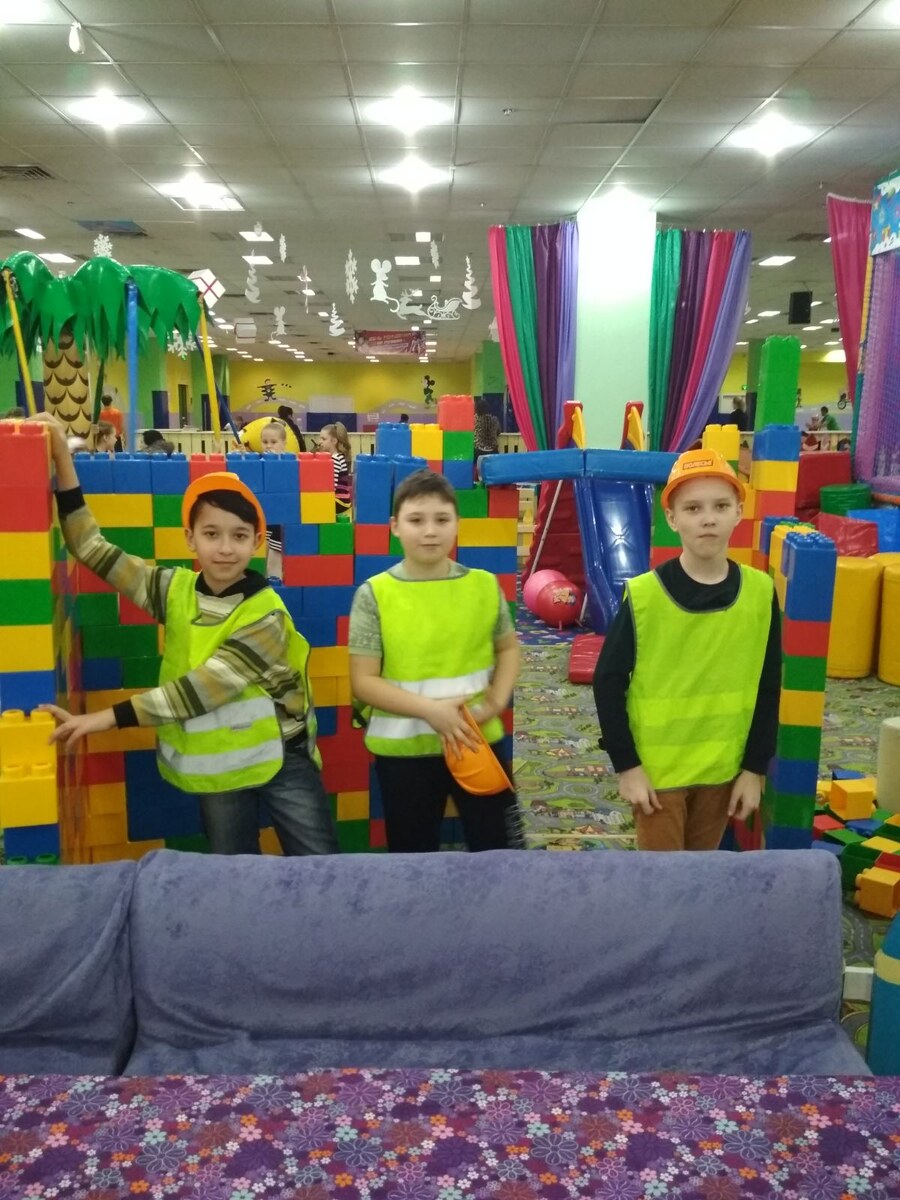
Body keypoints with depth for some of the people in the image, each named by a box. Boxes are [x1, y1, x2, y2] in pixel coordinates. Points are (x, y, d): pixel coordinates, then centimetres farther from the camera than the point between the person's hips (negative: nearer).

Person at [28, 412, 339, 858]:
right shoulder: (176, 589, -3)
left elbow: (199, 690, -22)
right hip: (217, 767, 4)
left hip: (281, 758, -4)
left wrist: (107, 716, -24)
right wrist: (63, 459, -8)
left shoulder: (265, 615, -17)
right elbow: (93, 549, -1)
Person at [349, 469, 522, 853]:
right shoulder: (375, 595, -11)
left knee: (496, 846, 15)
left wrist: (497, 700, -7)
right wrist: (430, 710, -21)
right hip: (404, 750, -1)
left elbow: (508, 648, 11)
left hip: (479, 741, 2)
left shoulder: (484, 586, -3)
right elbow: (363, 681, -11)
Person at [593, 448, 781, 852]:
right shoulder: (643, 594, -16)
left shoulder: (760, 592, -6)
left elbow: (768, 688, 1)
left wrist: (754, 767, 1)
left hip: (722, 769, 4)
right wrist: (626, 764, -12)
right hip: (656, 769, -3)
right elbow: (608, 682, -10)